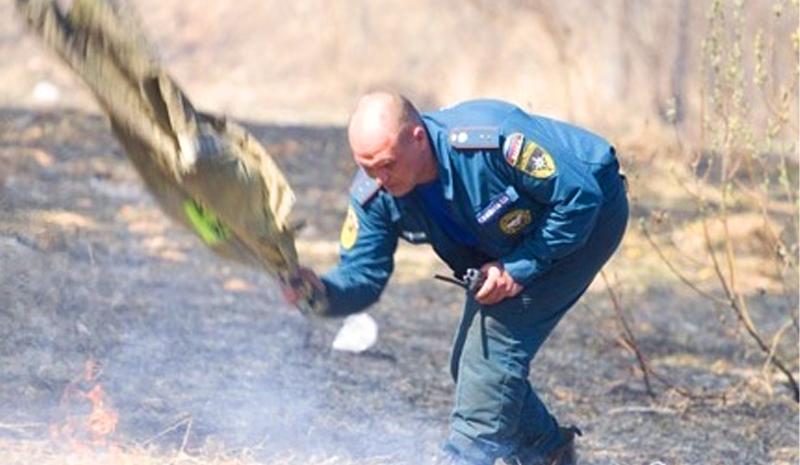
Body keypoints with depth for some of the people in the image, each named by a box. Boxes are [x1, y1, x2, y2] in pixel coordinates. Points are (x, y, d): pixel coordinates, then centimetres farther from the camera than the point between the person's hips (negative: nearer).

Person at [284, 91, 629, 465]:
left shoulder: (491, 141, -39)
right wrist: (322, 292, -42)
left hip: (590, 217, -7)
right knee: (471, 366, 6)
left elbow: (580, 196, -30)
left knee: (495, 339, -20)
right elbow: (361, 275, -18)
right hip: (508, 240, 8)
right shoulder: (375, 195, -19)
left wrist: (519, 268, -30)